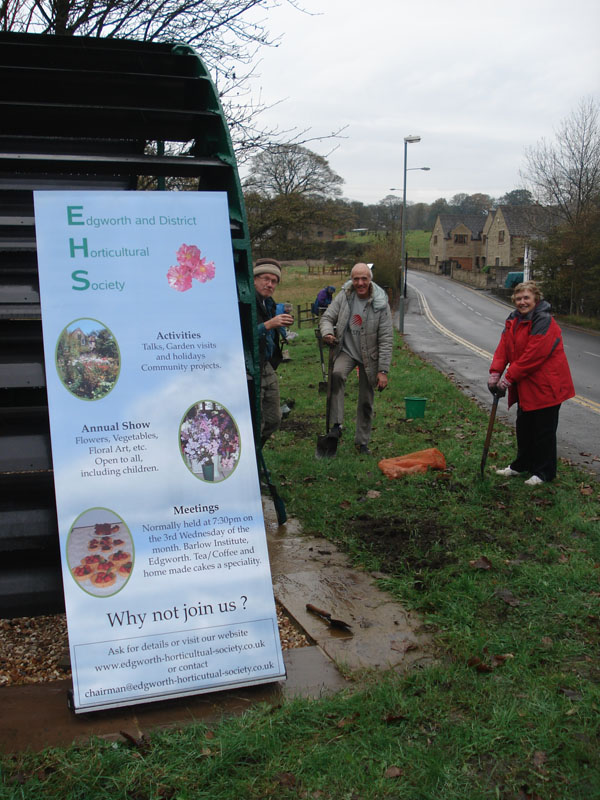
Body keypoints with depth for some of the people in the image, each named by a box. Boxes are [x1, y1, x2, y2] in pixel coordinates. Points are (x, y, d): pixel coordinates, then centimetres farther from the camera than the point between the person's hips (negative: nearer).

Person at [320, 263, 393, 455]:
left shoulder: (380, 304, -13)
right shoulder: (344, 296, -6)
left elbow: (386, 339, -12)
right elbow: (327, 317, 3)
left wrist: (383, 371, -16)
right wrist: (327, 332, -23)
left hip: (369, 356, 0)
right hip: (347, 350, 1)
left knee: (366, 402, 8)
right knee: (337, 374, -33)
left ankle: (362, 442, 26)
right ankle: (336, 424, -28)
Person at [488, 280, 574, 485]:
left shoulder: (544, 322, -20)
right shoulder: (513, 321, 8)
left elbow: (533, 356, -25)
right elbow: (503, 348, 2)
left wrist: (509, 377, -23)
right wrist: (495, 372, -12)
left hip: (546, 386, -9)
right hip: (525, 387, 9)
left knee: (544, 430, 1)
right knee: (523, 426, 18)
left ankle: (544, 472, 13)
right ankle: (522, 465, 34)